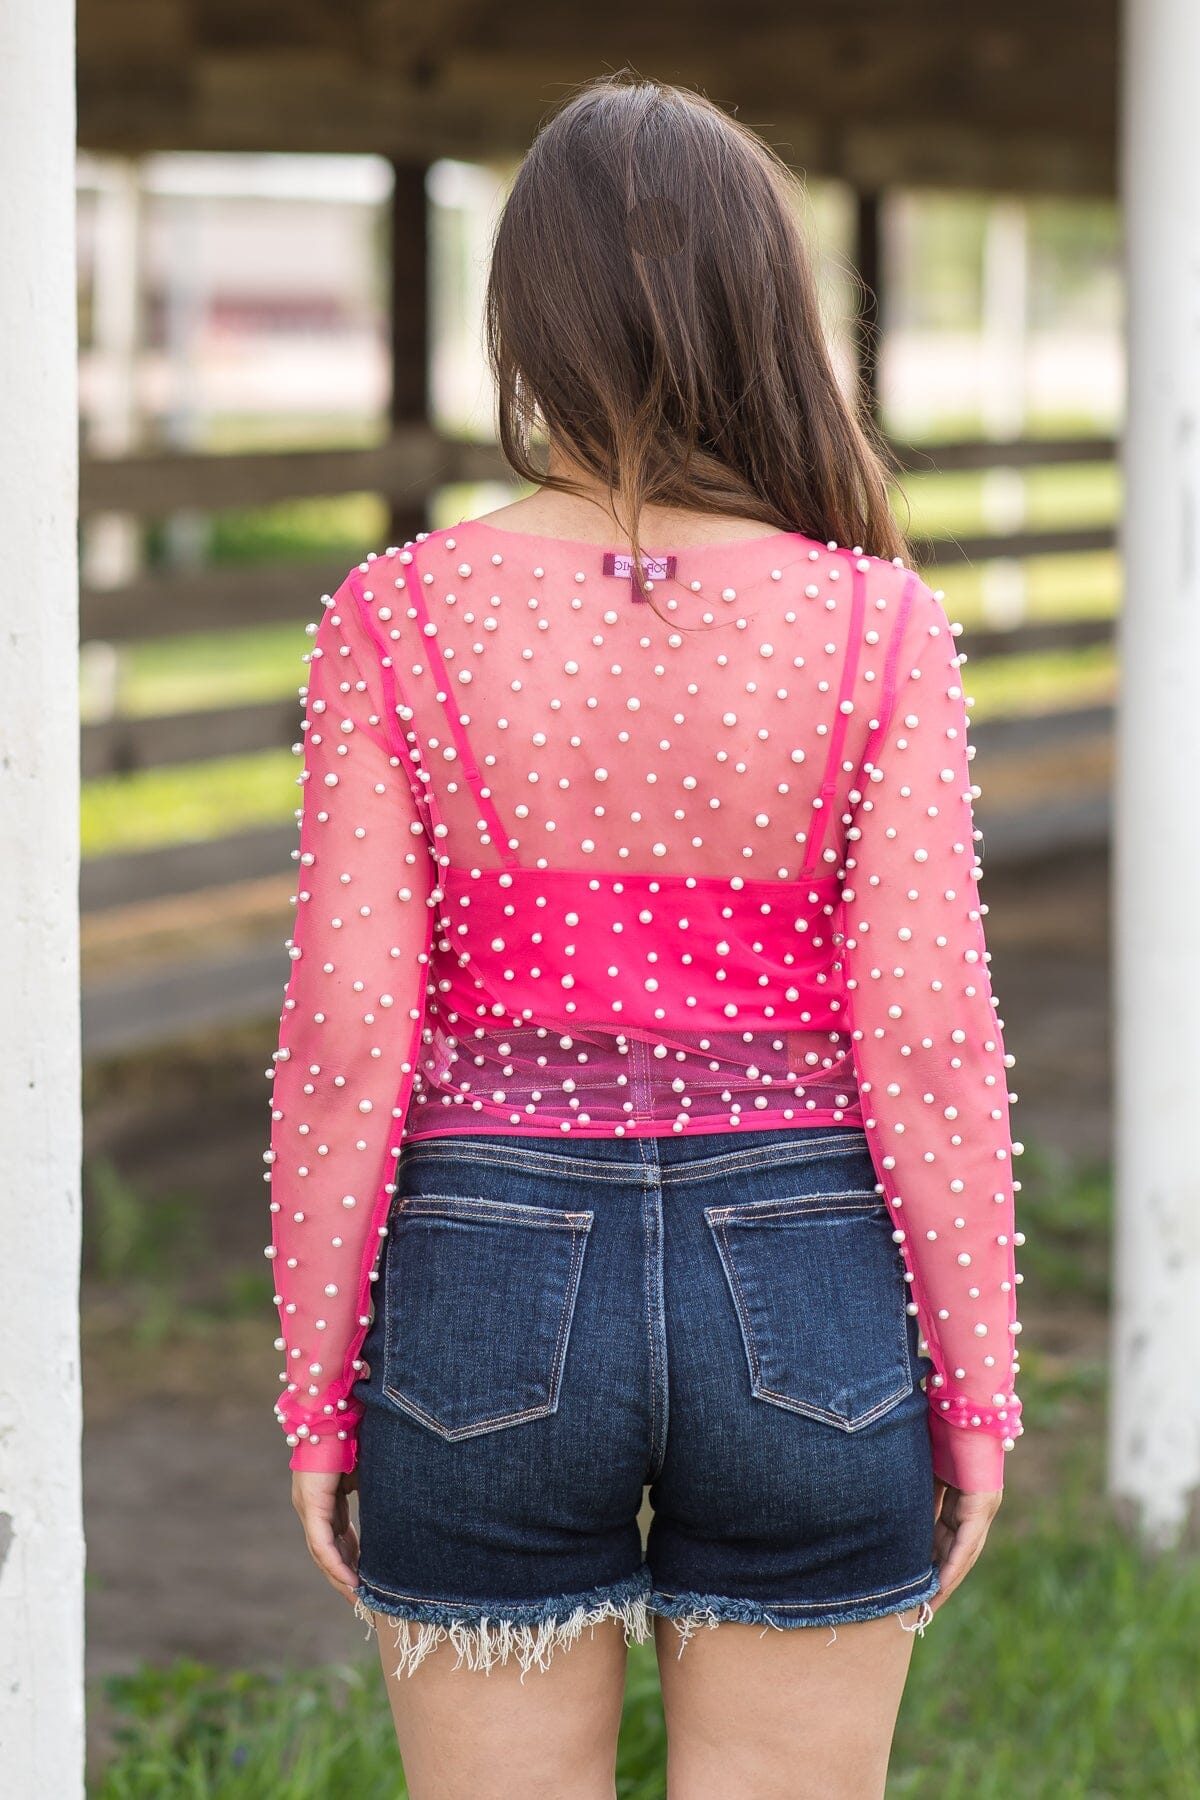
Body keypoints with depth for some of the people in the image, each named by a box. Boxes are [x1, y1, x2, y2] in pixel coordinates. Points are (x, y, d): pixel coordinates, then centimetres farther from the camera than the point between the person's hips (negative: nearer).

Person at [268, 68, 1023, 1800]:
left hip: (489, 1292, 0)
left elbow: (349, 1039, -8)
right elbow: (925, 1040, -9)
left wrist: (316, 1387, 1)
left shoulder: (399, 620, -8)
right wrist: (979, 1384, 1)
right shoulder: (873, 630, -7)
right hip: (801, 1306, 0)